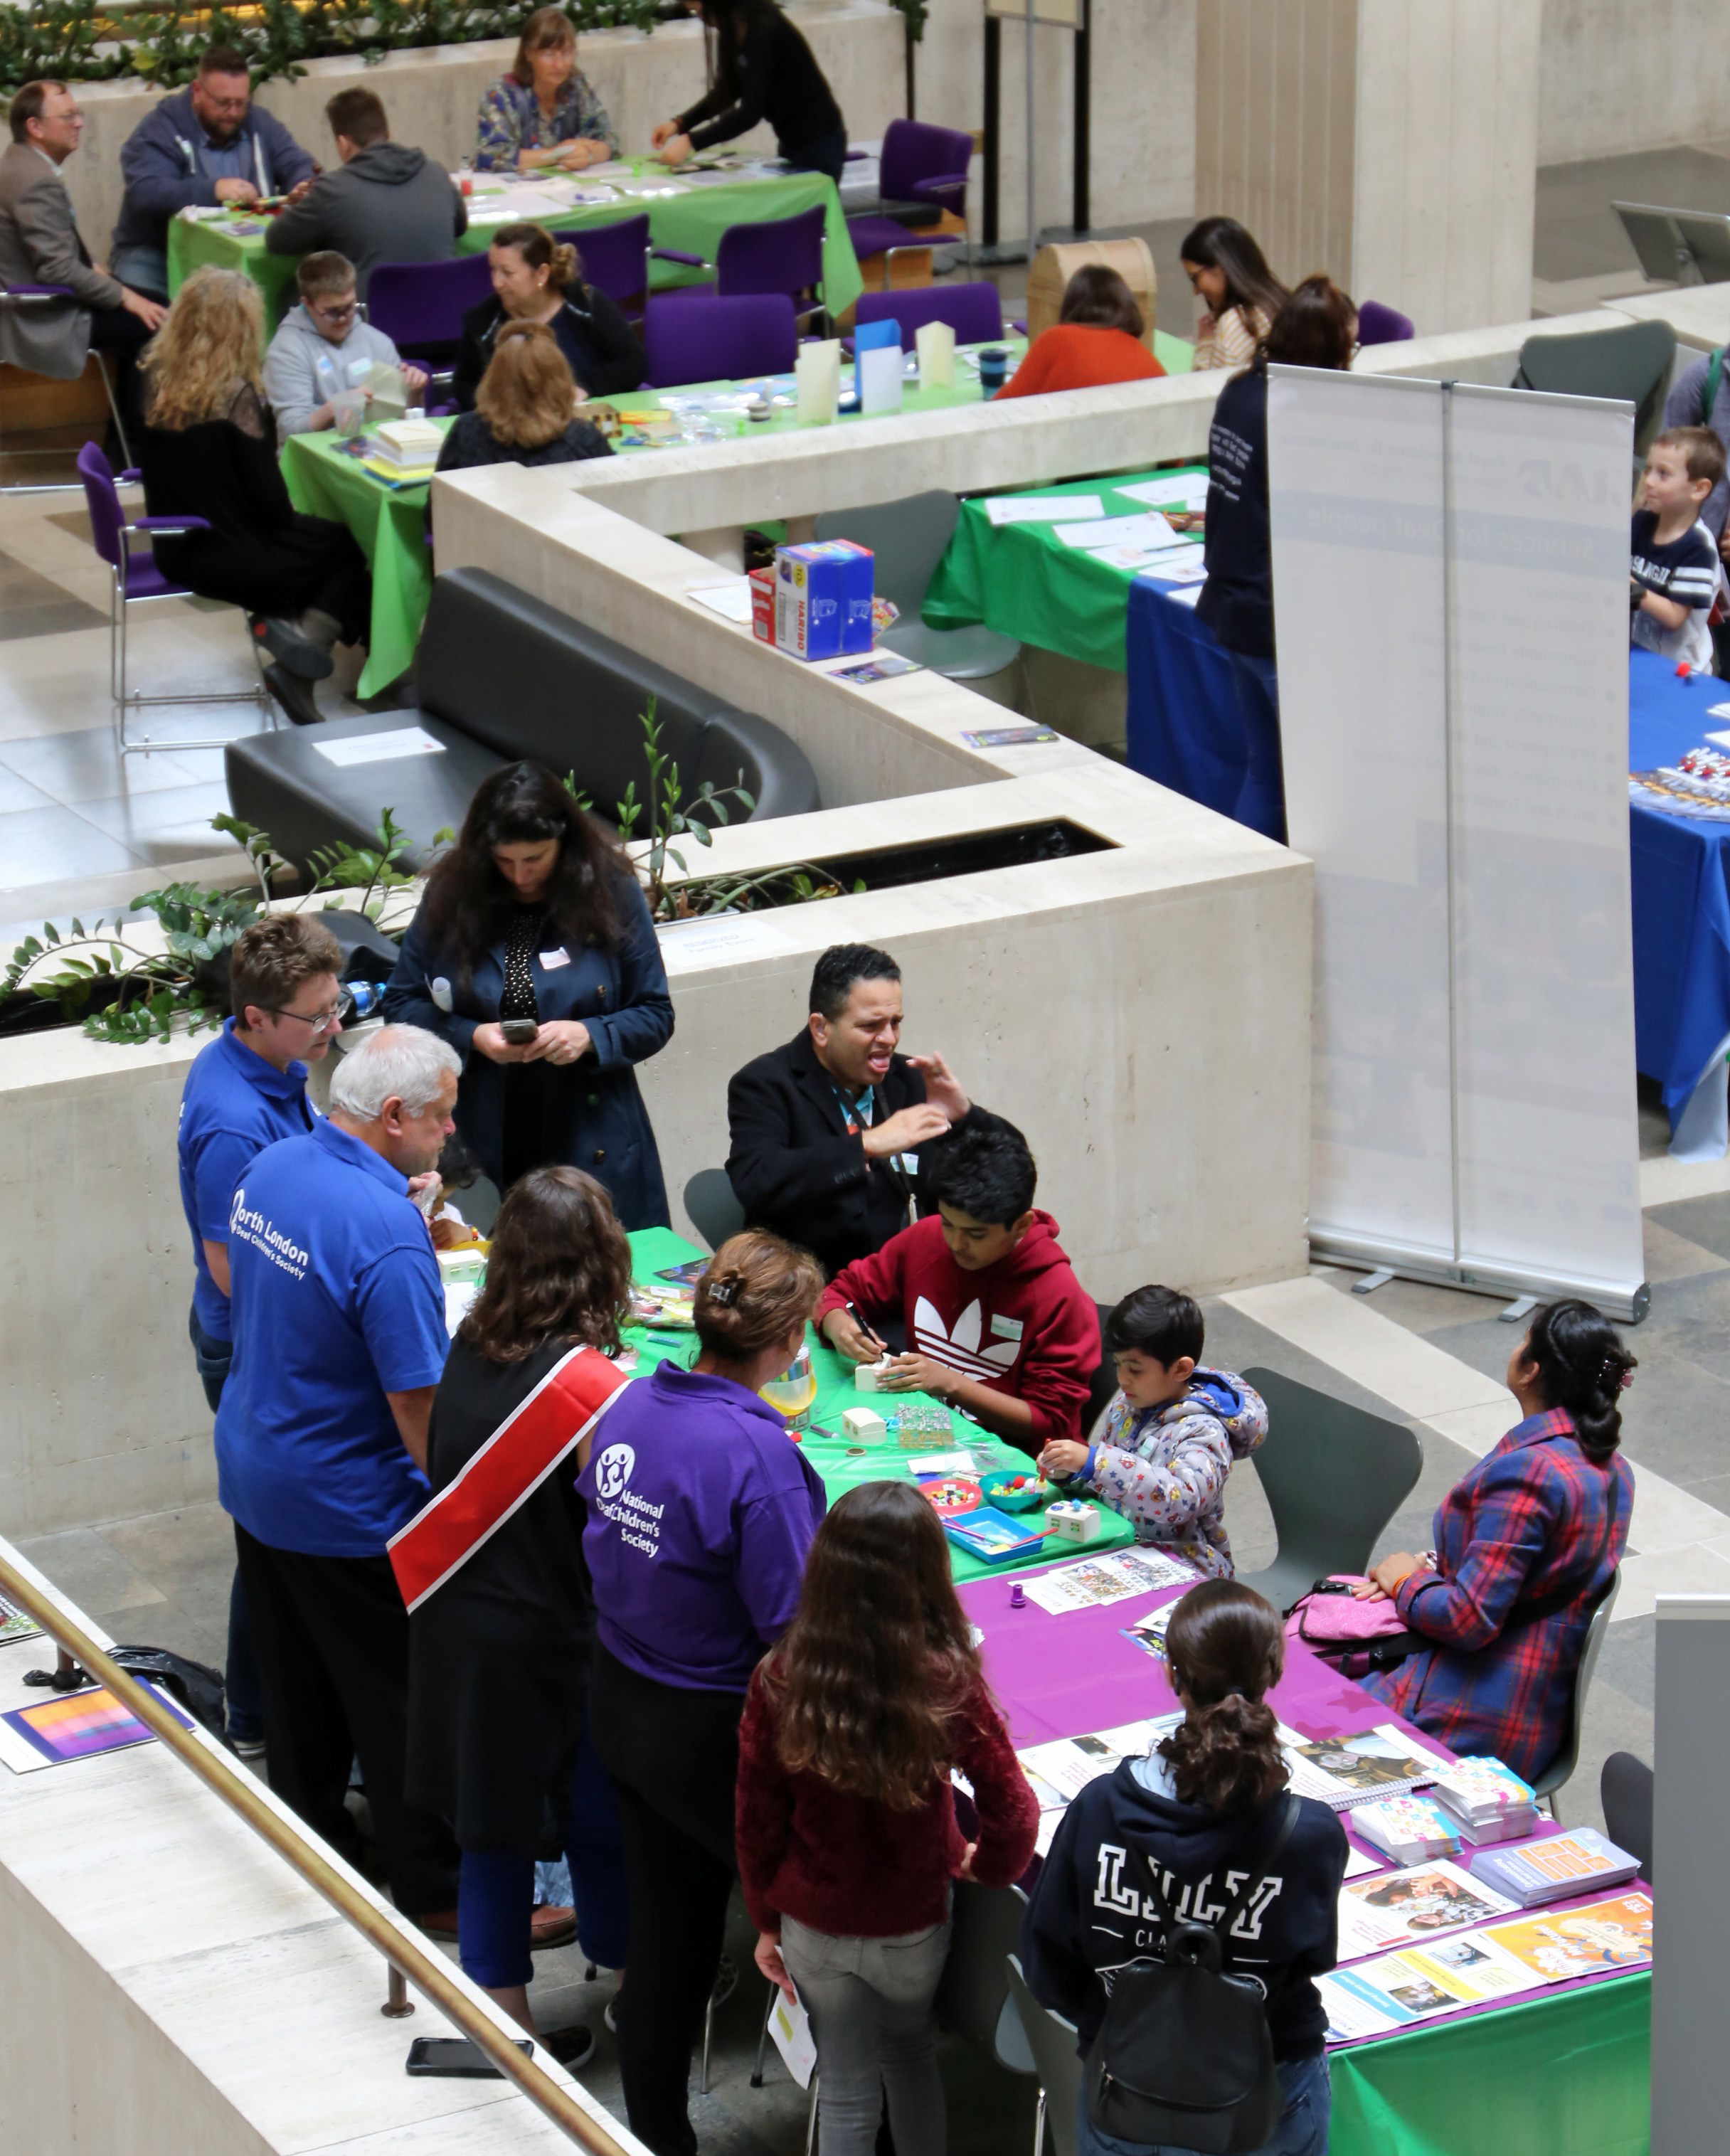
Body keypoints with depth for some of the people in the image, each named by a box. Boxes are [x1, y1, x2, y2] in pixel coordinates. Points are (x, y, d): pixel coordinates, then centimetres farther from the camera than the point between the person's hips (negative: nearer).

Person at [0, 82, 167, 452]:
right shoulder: (38, 183, -25)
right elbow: (57, 269, -27)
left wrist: (92, 267, 10)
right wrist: (124, 297, -18)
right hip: (43, 324, -11)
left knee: (147, 302, 16)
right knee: (155, 324, -10)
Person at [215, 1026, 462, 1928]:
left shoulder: (270, 1168, -3)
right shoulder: (387, 1232, -30)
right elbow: (419, 1409, -27)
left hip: (252, 1474, 8)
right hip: (347, 1508, -8)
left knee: (297, 1680, 23)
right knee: (401, 1699, 8)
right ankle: (435, 1886, 20)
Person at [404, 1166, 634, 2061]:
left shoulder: (472, 1346, -4)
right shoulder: (591, 1387, -24)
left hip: (454, 1620, 7)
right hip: (548, 1642, -7)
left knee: (491, 1828, 17)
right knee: (599, 1820, 14)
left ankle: (504, 2022, 27)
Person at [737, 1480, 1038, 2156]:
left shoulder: (780, 1683, -22)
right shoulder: (947, 1684, -26)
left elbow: (757, 1821, -10)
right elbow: (1014, 1815, -20)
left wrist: (765, 1921, 6)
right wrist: (985, 1865, 3)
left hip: (814, 1923, 0)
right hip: (914, 1922, 0)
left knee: (847, 2090, 19)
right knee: (909, 2047, 30)